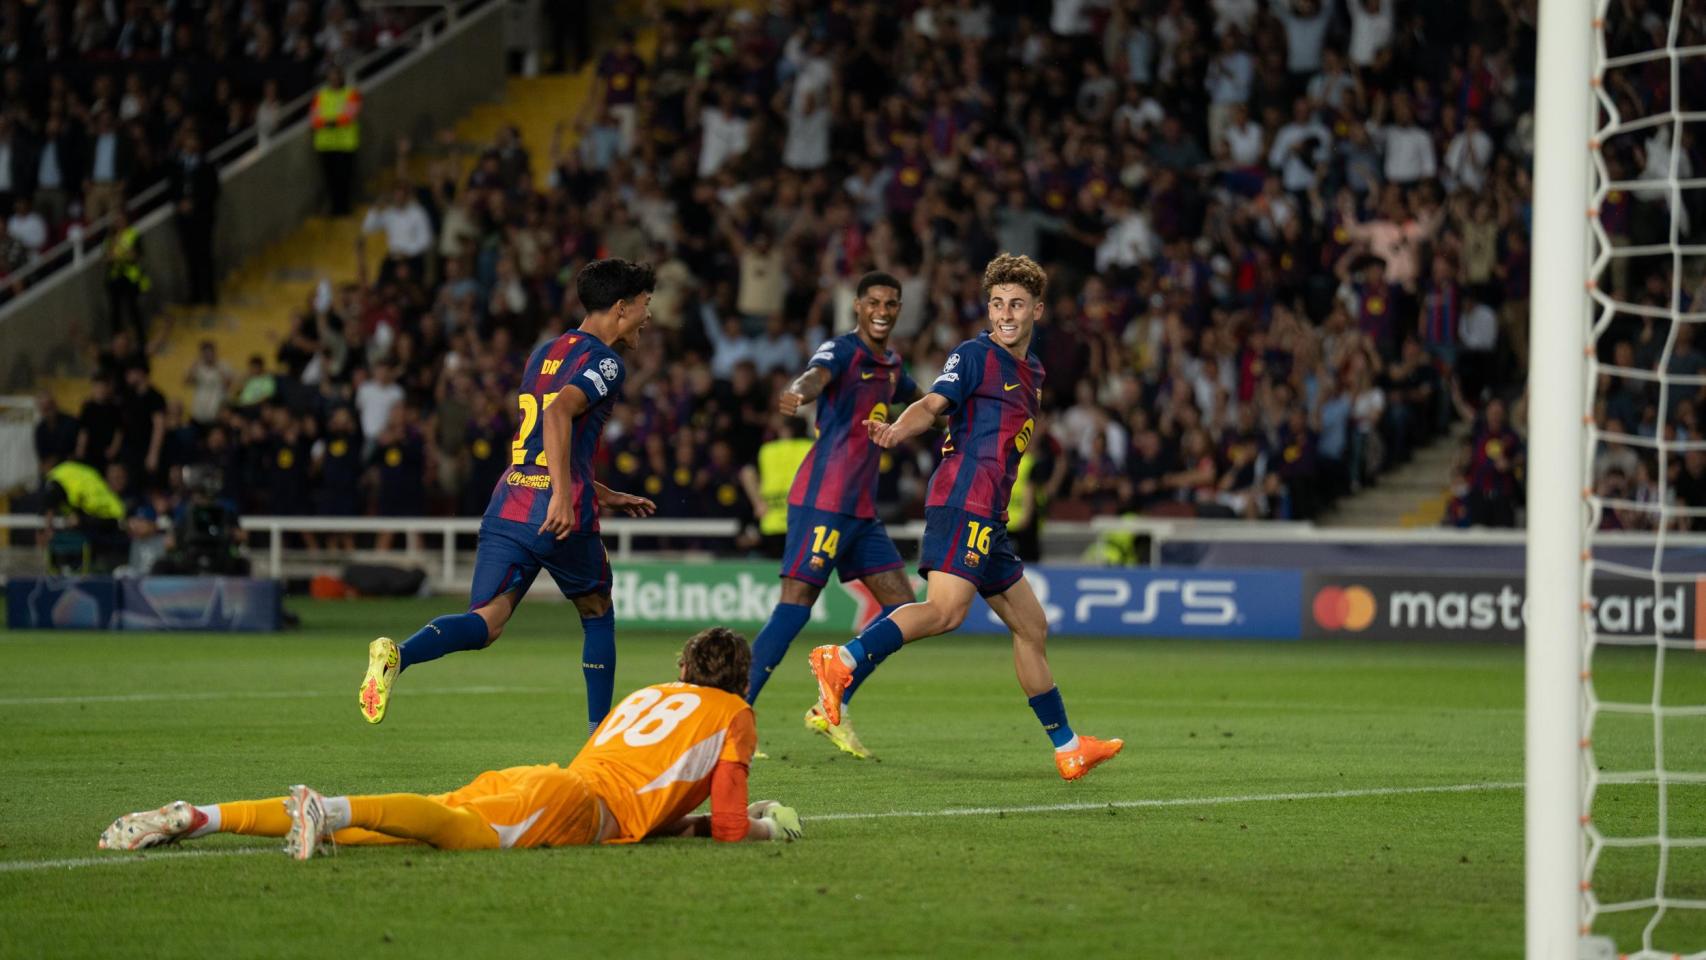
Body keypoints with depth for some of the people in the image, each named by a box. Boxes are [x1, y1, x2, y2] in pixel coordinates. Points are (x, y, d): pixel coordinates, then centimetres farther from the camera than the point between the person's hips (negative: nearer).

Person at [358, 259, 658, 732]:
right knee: (597, 614, 18)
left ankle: (398, 653, -36)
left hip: (507, 507, 6)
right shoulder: (604, 362, -5)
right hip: (560, 516, -6)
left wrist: (606, 496, 36)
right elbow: (559, 413, -24)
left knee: (486, 622, -7)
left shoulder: (544, 353, 22)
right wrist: (564, 494, -29)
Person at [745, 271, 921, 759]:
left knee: (901, 604, 5)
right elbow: (816, 376, -33)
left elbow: (918, 399, 41)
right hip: (823, 501, -9)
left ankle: (832, 710, 11)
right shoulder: (841, 350, -9)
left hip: (861, 509, 9)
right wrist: (797, 393, -55)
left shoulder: (891, 365, 17)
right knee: (795, 605, -12)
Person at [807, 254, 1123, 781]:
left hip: (988, 515, 9)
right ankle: (843, 661, -40)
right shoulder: (974, 355, -2)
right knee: (946, 608, -29)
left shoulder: (1031, 371, 24)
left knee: (1031, 626, 15)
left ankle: (1066, 747, 24)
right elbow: (934, 403, -18)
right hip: (964, 497, -9)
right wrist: (895, 431, -36)